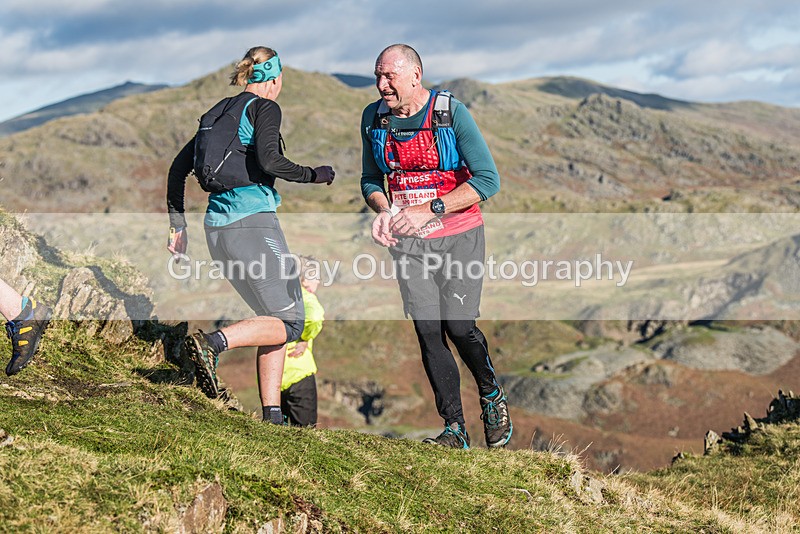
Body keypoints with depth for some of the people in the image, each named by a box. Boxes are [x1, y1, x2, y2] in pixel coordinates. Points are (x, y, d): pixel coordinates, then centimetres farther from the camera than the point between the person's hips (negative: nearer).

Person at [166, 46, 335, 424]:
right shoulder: (264, 108, -2)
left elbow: (179, 167, 18)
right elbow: (269, 161, -18)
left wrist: (178, 224, 21)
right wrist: (314, 175, -4)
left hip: (217, 228, 8)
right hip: (253, 221, -8)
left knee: (274, 318, 14)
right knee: (289, 322, -4)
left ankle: (272, 415, 7)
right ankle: (212, 343, -27)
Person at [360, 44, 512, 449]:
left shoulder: (451, 112, -12)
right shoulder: (374, 118, 1)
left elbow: (488, 180, -16)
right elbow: (371, 180, 14)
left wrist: (428, 210, -21)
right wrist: (383, 211, -9)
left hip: (458, 236, -3)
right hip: (407, 242, 4)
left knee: (458, 326, -10)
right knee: (428, 332, -3)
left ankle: (492, 397, 19)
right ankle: (454, 430, 4)